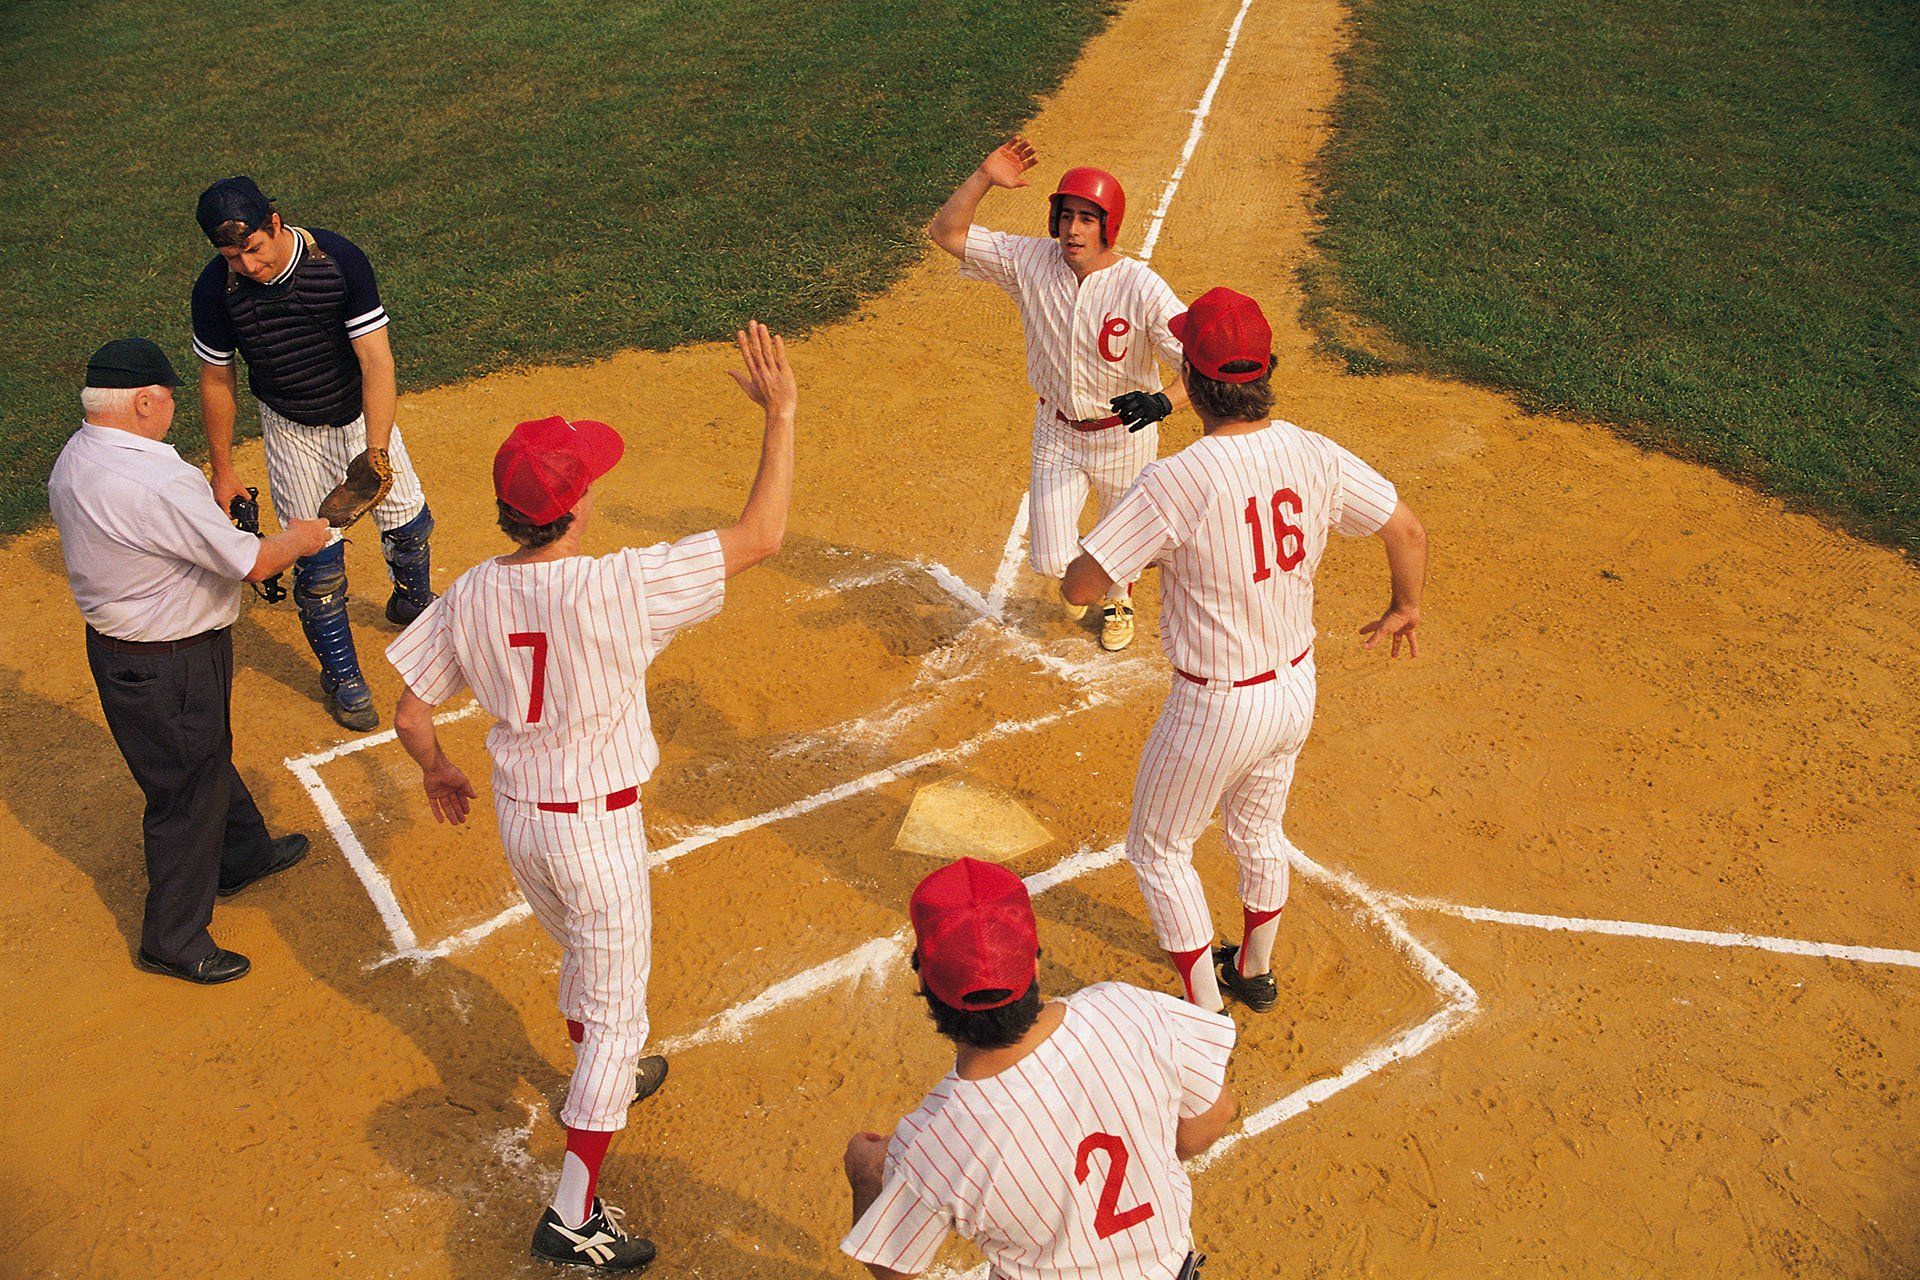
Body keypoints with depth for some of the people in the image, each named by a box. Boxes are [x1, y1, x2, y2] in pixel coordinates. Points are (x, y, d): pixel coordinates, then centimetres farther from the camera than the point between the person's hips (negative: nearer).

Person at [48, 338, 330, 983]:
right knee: (186, 792, 7)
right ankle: (173, 941, 24)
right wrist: (302, 537, -8)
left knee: (207, 756, 29)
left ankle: (242, 855, 53)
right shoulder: (159, 484, -32)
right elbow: (252, 562, -27)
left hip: (114, 640, 10)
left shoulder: (73, 459, -1)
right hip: (169, 667, -10)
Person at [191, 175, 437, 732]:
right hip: (293, 432, 0)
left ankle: (413, 603, 44)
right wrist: (222, 471, 2)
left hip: (362, 415, 1)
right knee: (319, 559, -2)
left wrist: (377, 451, -33)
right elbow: (217, 381, -5)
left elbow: (375, 359, -25)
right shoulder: (216, 290, -20)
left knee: (409, 524, 10)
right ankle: (341, 674, 19)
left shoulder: (339, 259, -24)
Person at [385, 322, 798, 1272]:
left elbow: (410, 714, -2)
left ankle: (605, 1076, 58)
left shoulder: (469, 598, -11)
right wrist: (781, 412, -19)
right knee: (617, 1008, 9)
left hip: (516, 817, 6)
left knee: (579, 957, 31)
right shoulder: (616, 589, -28)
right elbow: (761, 535, -26)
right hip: (597, 828, -6)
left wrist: (438, 775, 20)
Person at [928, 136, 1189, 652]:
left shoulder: (1142, 288, -24)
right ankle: (1075, 563, 41)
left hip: (1125, 432, -2)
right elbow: (946, 232, -12)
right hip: (1056, 431, 2)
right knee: (1049, 561, 1)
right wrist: (984, 177, -27)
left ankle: (1119, 598, 57)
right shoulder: (1030, 261, -14)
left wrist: (1165, 402, -49)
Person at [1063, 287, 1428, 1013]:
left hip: (1217, 708, -6)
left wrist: (1152, 555, -4)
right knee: (1257, 831, 31)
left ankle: (1206, 1016, 28)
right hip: (1297, 685, 7)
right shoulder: (1314, 456, -10)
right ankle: (1255, 972, 52)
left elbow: (1079, 584, -24)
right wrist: (1404, 609, 22)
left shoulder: (1176, 481, -28)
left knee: (1158, 850, 18)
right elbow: (1408, 531, 2)